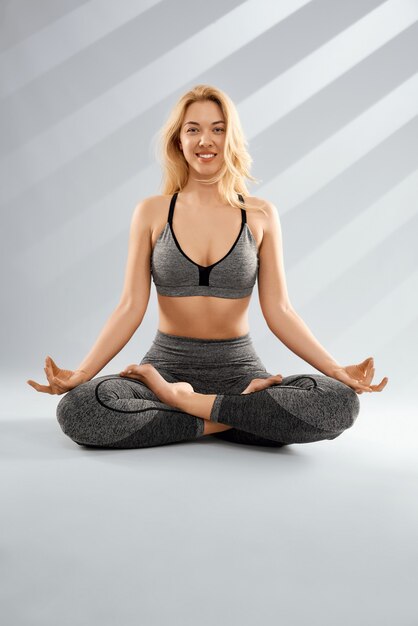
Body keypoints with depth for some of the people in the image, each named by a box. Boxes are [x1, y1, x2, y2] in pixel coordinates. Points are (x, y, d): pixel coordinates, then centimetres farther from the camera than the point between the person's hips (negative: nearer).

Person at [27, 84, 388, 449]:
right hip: (168, 364, 0)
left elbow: (278, 310, 1)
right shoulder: (152, 212, 2)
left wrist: (337, 370, -9)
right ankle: (227, 416, -14)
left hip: (238, 368, 1)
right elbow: (131, 308, -2)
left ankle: (183, 401, -14)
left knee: (341, 403, -27)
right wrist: (80, 374, -13)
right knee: (76, 409, -29)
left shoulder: (261, 215, 2)